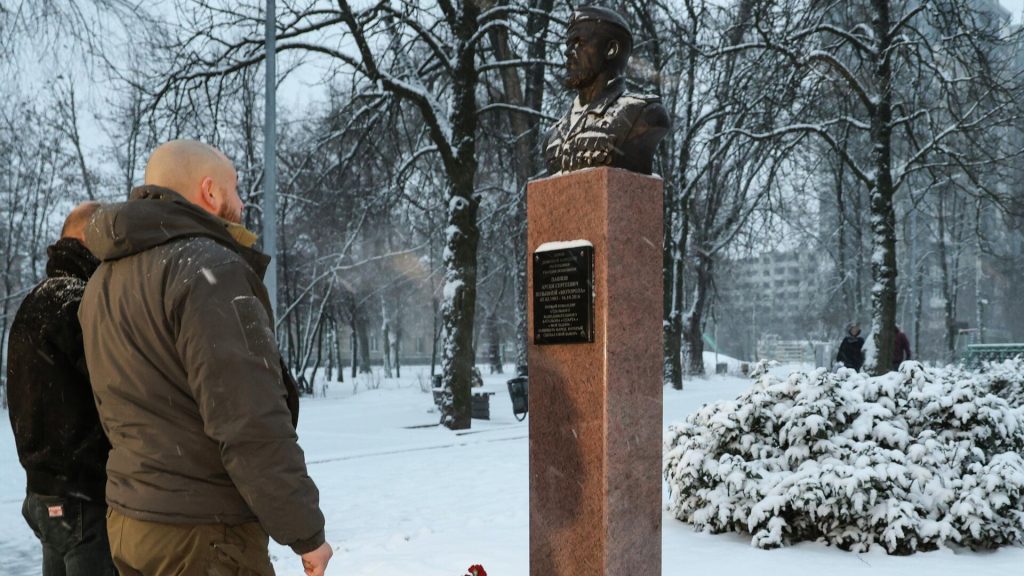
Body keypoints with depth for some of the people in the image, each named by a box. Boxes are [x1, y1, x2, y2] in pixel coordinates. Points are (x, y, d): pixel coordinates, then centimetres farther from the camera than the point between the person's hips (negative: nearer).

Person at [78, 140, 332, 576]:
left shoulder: (105, 279, 10)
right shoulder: (208, 268, -19)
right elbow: (250, 423, -24)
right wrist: (305, 530, -17)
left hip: (128, 519, 9)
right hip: (205, 532, -9)